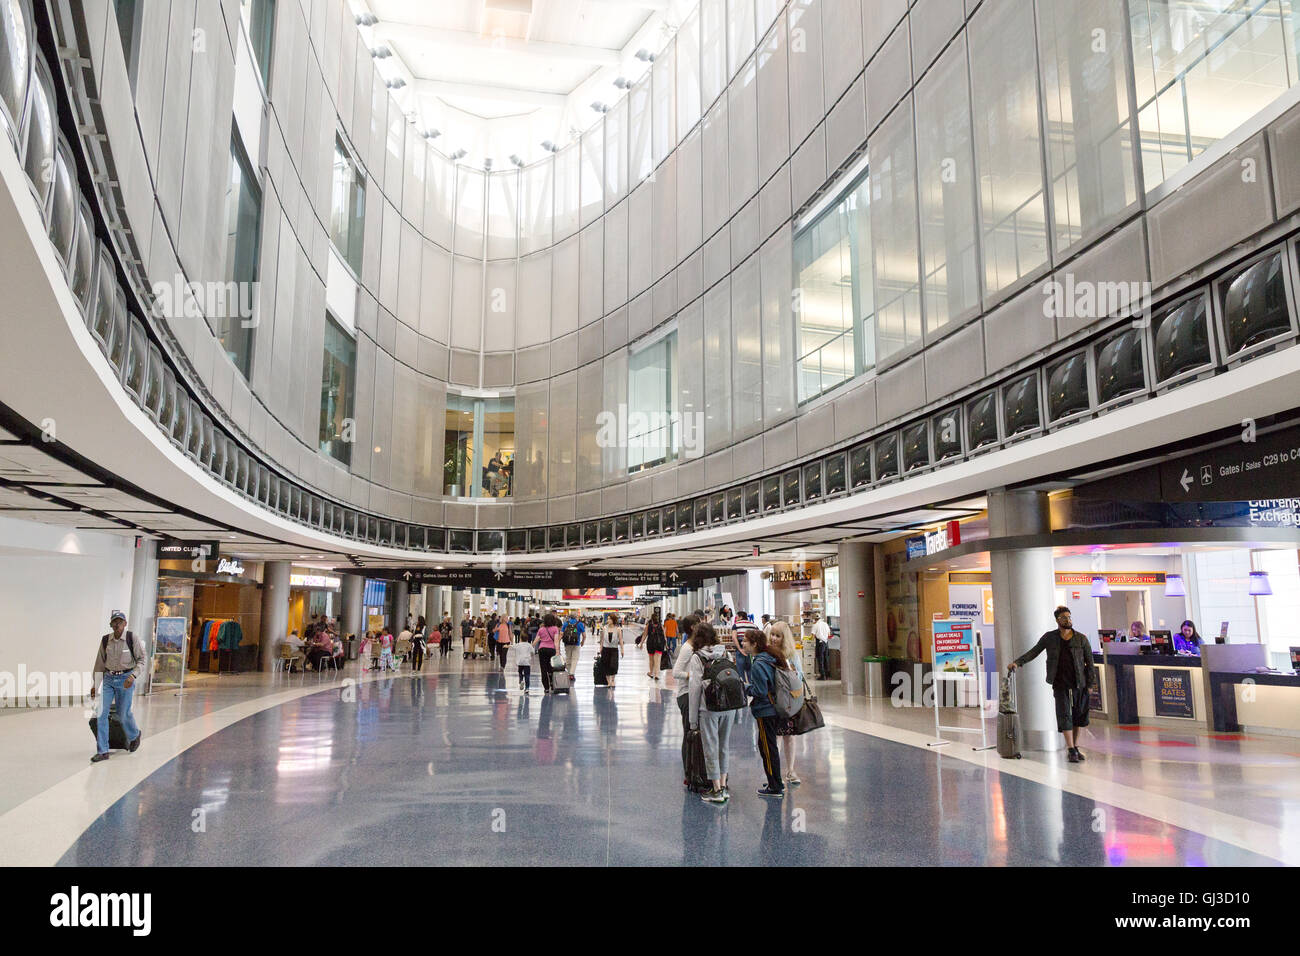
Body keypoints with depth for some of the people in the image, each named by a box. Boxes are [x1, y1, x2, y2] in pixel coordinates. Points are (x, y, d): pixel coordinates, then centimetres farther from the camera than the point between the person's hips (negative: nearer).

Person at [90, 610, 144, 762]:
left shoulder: (131, 638, -8)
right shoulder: (105, 640, 2)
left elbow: (141, 660, -5)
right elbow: (100, 664, 10)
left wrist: (133, 676, -20)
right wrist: (95, 685, 10)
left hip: (125, 679, -3)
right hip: (108, 679, 3)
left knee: (123, 714, 4)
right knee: (101, 712, -8)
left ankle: (134, 735, 36)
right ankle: (102, 751, -2)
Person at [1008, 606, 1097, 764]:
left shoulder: (1081, 639, 3)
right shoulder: (1049, 638, 3)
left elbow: (1090, 662, 5)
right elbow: (1033, 651, 3)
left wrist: (1091, 682, -2)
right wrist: (1017, 662, -10)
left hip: (1079, 684, 1)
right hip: (1060, 684, -1)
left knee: (1078, 716, 8)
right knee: (1065, 716, -7)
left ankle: (1076, 747, 22)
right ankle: (1072, 751, -5)